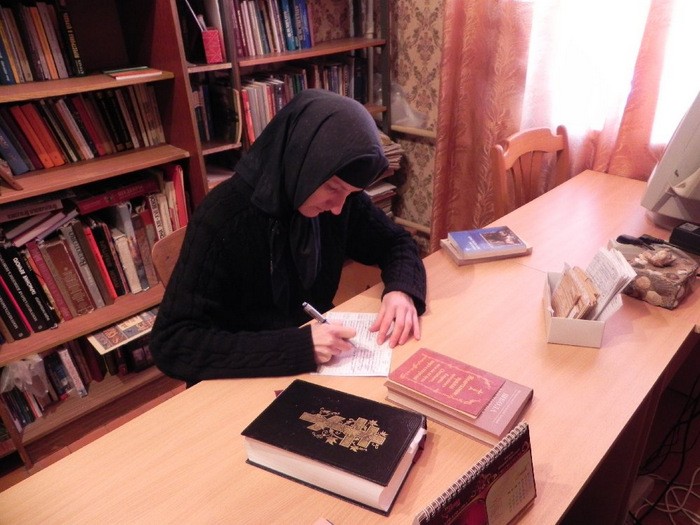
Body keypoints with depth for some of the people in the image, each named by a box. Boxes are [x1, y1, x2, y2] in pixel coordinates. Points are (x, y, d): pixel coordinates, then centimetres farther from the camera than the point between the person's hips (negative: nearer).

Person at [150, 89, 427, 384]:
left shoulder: (339, 198, -10)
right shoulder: (222, 219, -24)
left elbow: (395, 242, 4)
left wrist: (401, 290, -17)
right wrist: (296, 346, -33)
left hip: (318, 364, 5)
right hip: (244, 382, -4)